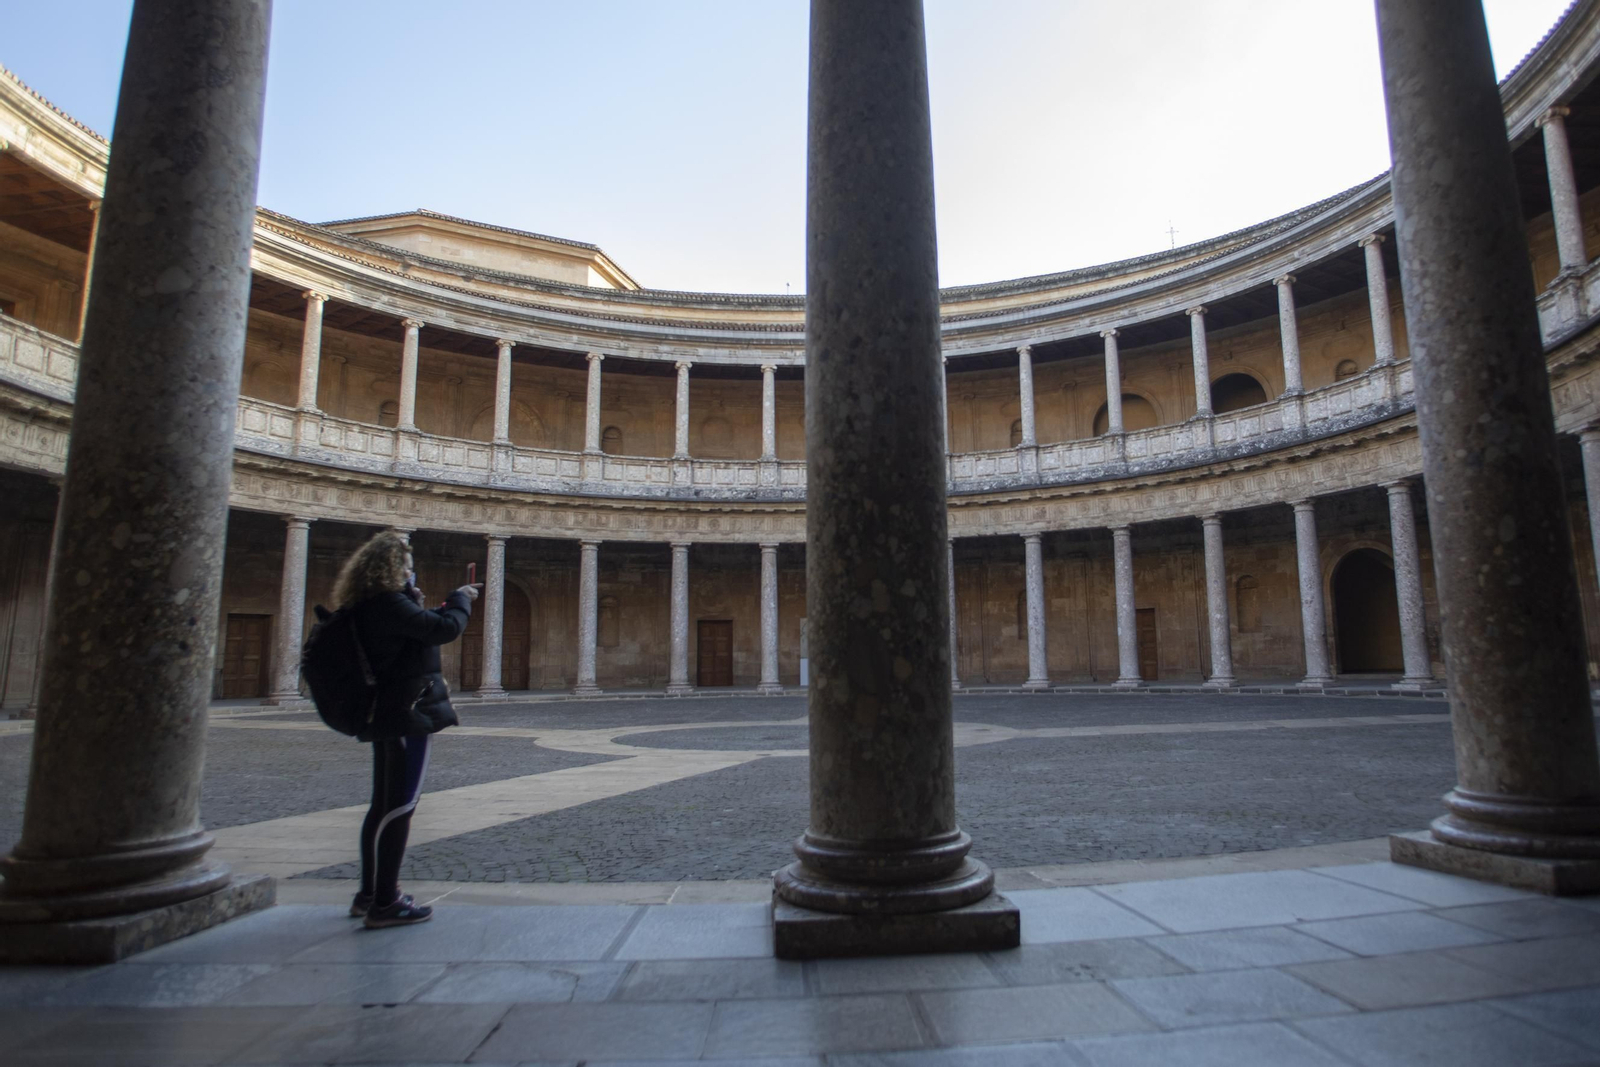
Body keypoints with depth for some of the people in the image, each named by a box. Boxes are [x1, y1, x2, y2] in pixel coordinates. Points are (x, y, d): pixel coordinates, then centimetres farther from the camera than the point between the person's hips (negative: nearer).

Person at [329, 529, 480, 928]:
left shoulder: (368, 607, 12)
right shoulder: (389, 603, -18)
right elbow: (445, 629, -22)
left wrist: (414, 599, 13)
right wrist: (461, 599, -5)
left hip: (385, 714, 11)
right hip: (407, 714, -10)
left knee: (385, 804, 17)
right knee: (401, 804, -5)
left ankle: (369, 894, 27)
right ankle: (384, 902, -1)